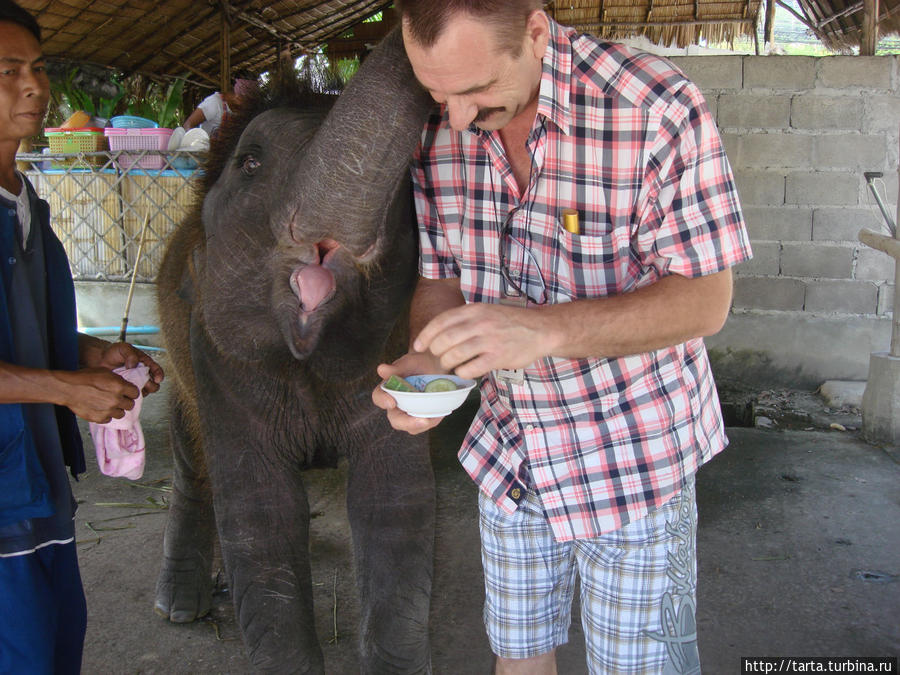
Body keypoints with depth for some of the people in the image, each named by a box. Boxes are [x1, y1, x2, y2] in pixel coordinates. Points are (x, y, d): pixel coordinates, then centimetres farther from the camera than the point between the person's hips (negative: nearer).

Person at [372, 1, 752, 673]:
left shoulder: (658, 108, -23)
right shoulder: (435, 130, -7)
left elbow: (704, 300, -21)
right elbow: (441, 275, 3)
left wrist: (543, 330, -35)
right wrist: (425, 361, -19)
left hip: (634, 457, -4)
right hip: (509, 451, 5)